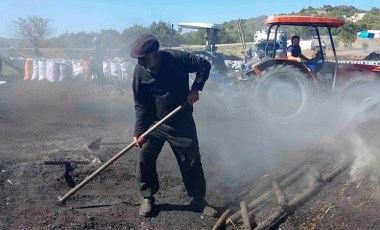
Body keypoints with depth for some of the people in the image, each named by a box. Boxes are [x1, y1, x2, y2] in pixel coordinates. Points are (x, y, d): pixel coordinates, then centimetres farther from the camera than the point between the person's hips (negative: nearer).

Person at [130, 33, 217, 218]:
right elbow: (140, 105, -6)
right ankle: (147, 198, 20)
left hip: (182, 122, -1)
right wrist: (139, 131, -13)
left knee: (192, 161, 5)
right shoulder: (139, 71, -10)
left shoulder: (176, 58, -17)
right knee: (145, 158, -3)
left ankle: (198, 200, 23)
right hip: (154, 122, 2)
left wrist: (195, 88, -15)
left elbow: (204, 65, -6)